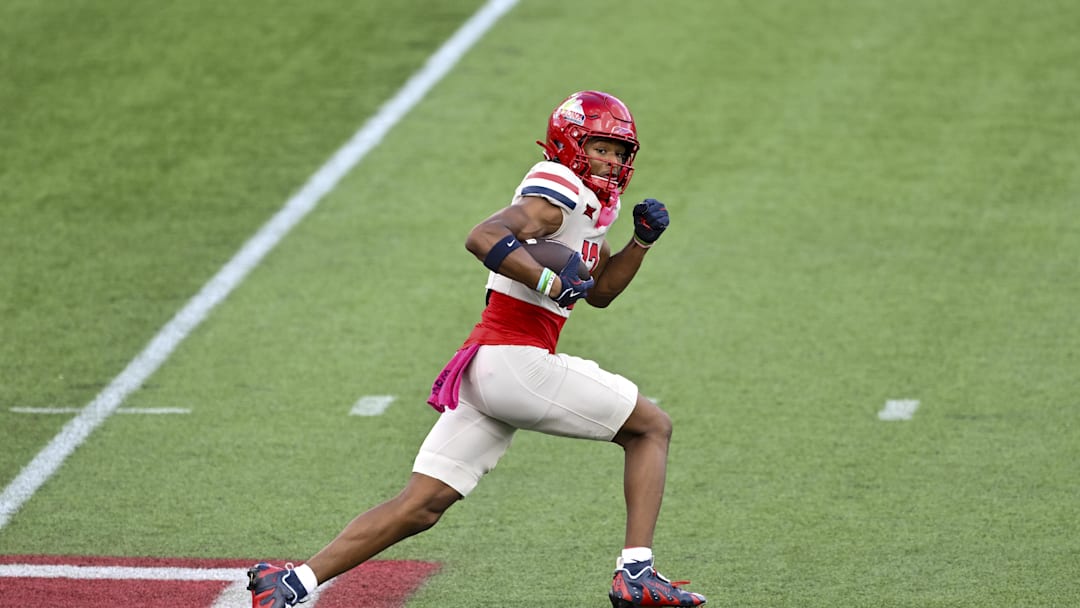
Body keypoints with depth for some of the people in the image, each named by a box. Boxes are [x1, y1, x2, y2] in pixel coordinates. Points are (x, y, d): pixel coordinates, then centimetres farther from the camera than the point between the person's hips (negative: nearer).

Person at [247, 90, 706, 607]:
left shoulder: (589, 206, 23)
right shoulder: (557, 195, -8)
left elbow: (599, 291, 33)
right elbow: (483, 237, -24)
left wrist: (641, 240, 19)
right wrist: (551, 282, -25)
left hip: (482, 369, 9)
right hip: (516, 360, -9)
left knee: (421, 506, 4)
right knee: (652, 426, 5)